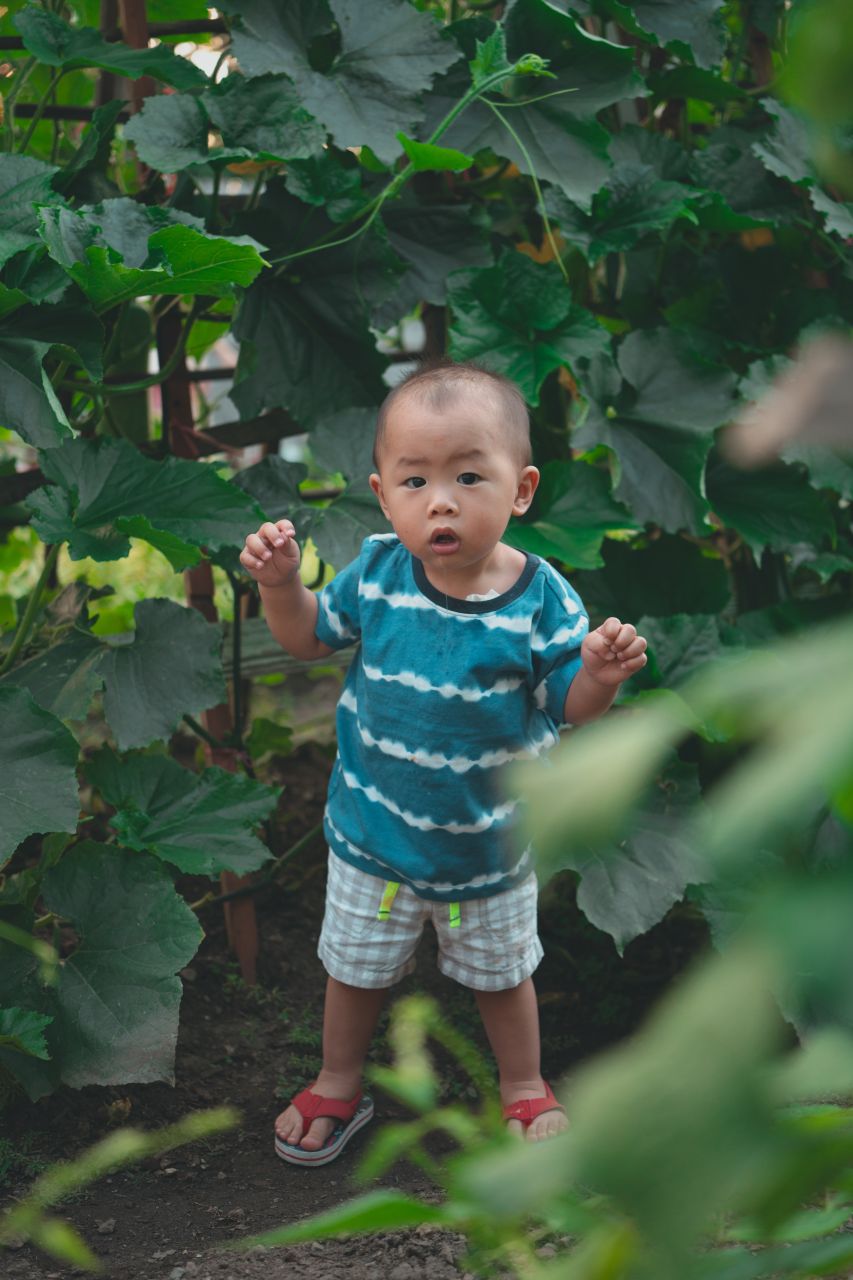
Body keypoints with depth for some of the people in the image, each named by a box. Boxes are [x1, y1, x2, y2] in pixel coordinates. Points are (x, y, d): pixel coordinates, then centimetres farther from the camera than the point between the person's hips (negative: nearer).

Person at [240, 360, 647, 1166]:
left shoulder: (540, 599, -22)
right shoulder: (377, 574, -17)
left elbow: (568, 708, -14)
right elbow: (309, 636, 1)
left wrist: (601, 676, -35)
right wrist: (279, 583, -18)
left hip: (490, 843, -1)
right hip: (373, 831, 2)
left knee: (501, 973, 23)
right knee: (355, 967, 22)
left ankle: (523, 1085, 48)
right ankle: (338, 1085, 47)